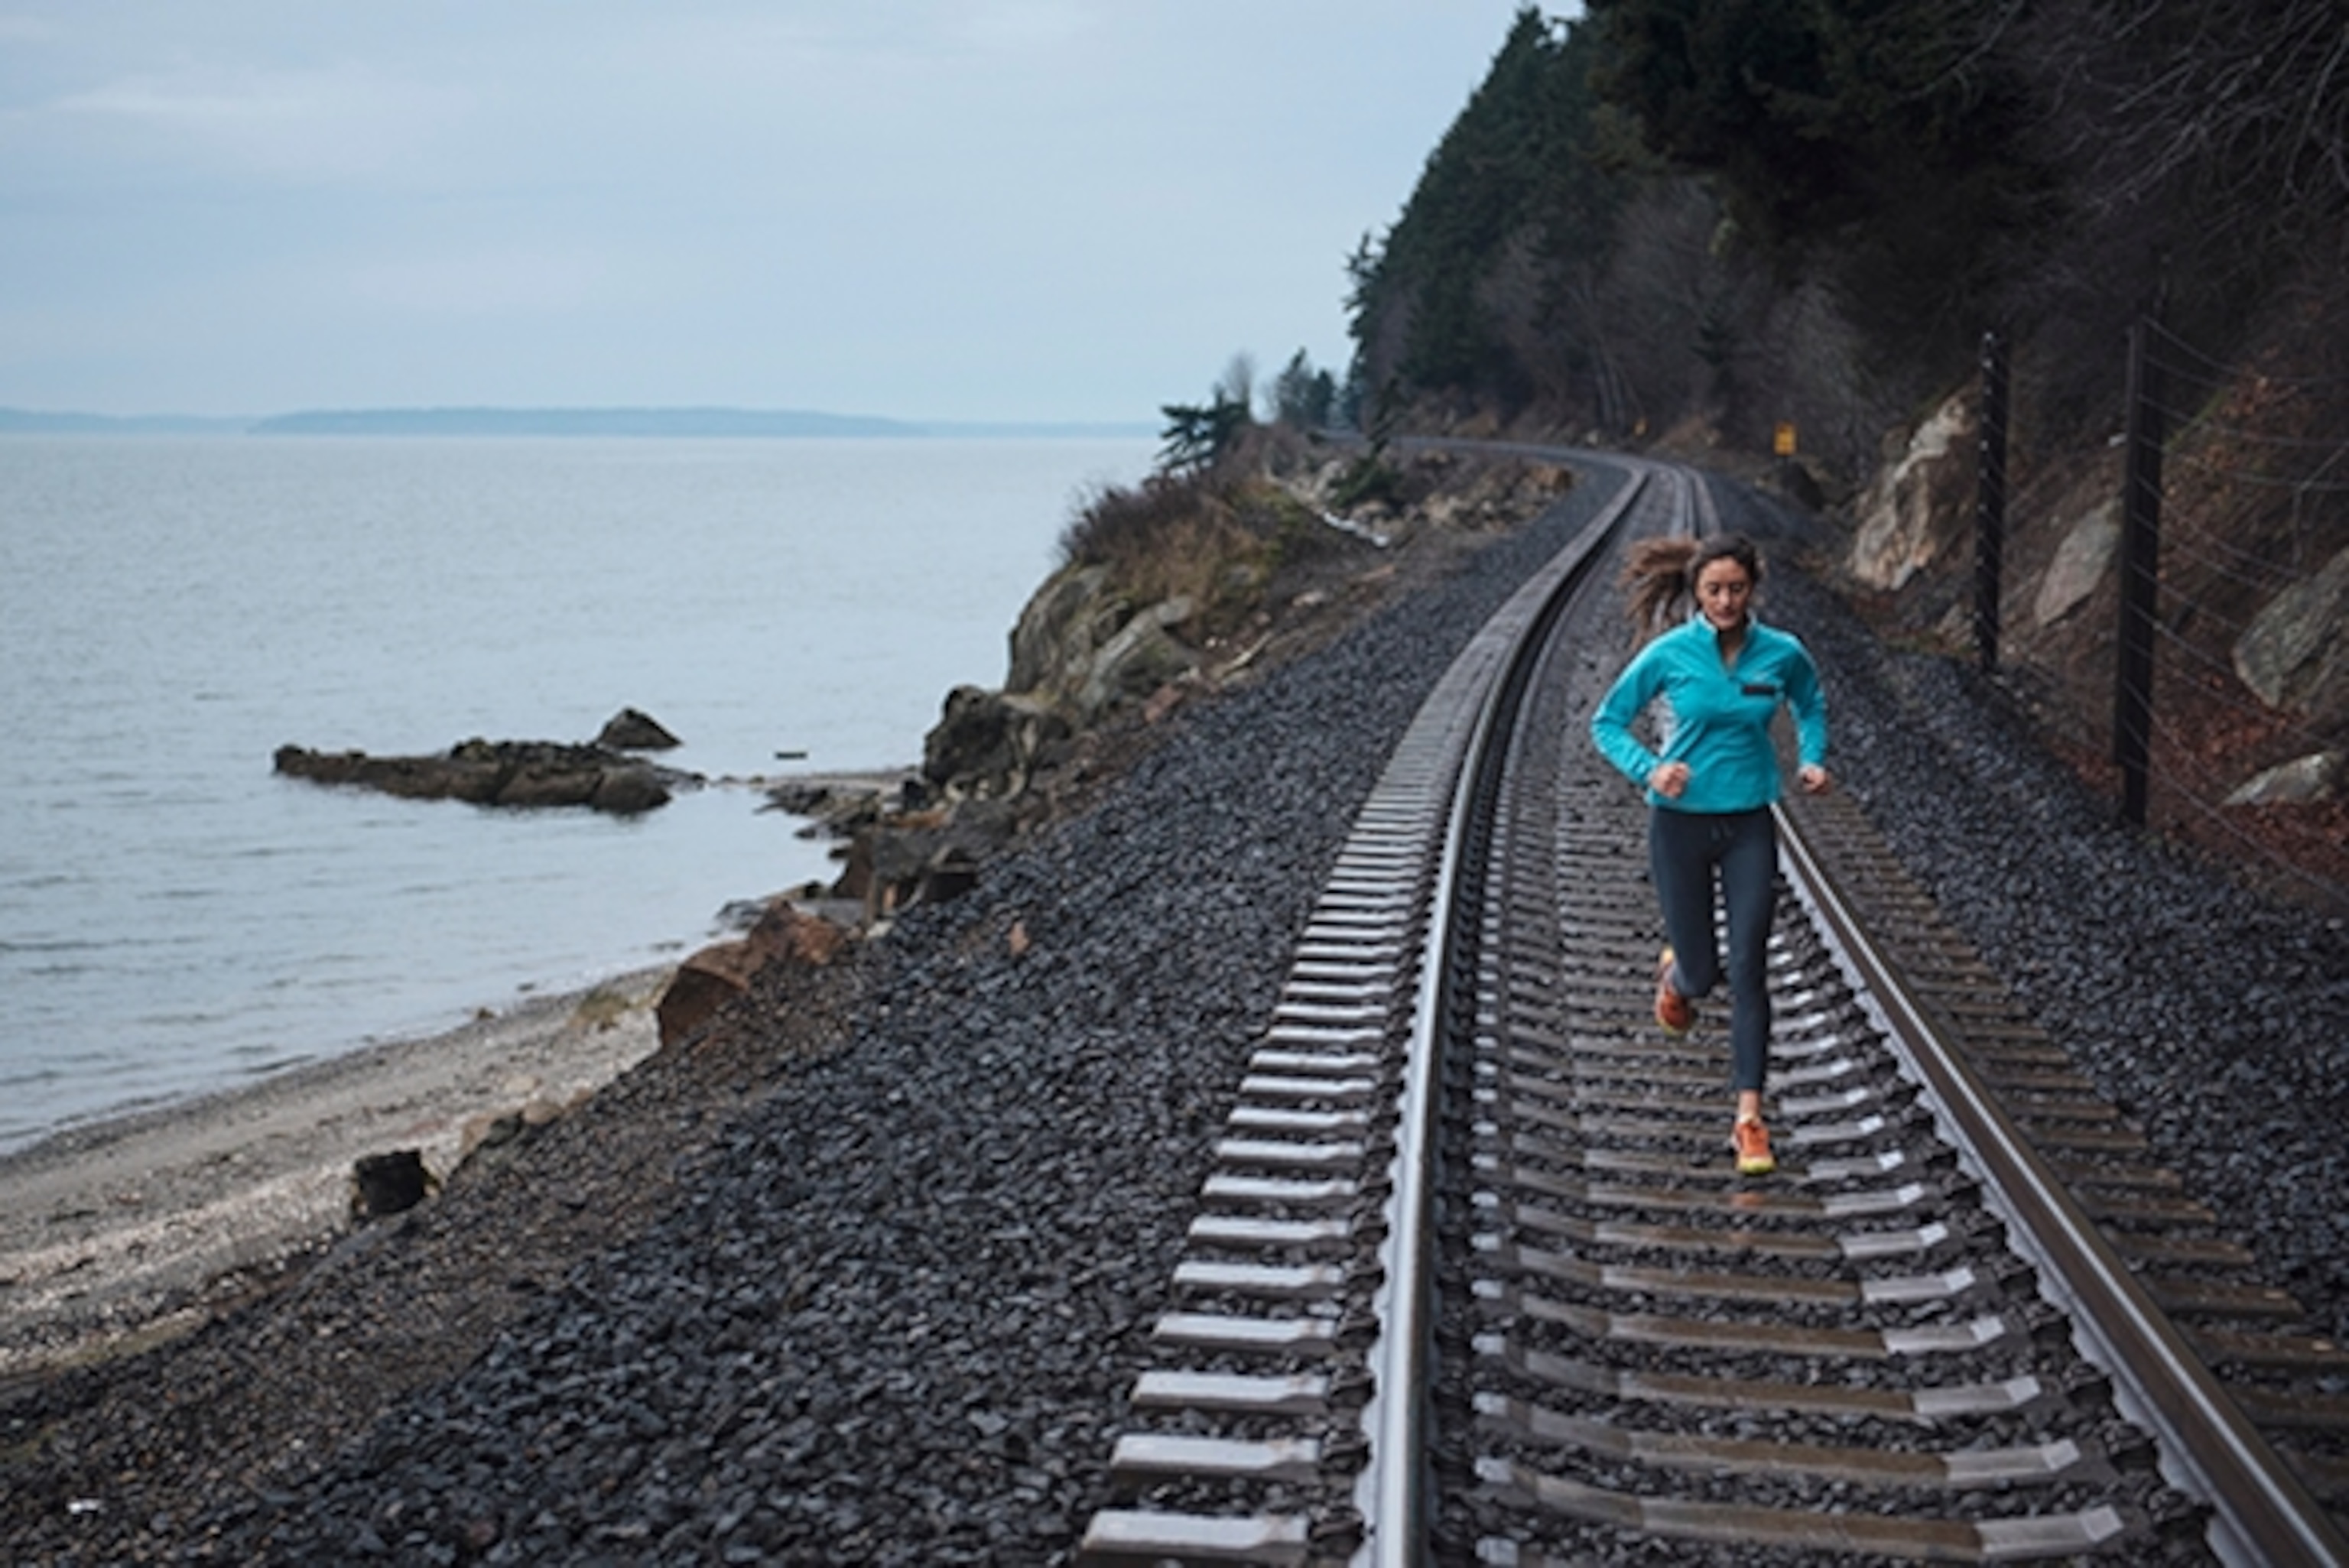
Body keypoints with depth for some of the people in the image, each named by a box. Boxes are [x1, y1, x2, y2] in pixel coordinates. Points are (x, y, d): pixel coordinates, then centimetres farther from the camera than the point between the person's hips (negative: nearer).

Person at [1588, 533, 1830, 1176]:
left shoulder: (1783, 653, -3)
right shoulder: (1669, 654, -10)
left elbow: (1810, 705, 18)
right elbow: (1607, 722, -2)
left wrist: (1811, 760, 1)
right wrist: (1649, 768, -19)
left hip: (1749, 826, 1)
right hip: (1680, 823, -1)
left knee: (1749, 968, -7)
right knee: (1702, 973, 5)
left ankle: (1749, 1117, -2)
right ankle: (1675, 975, 45)